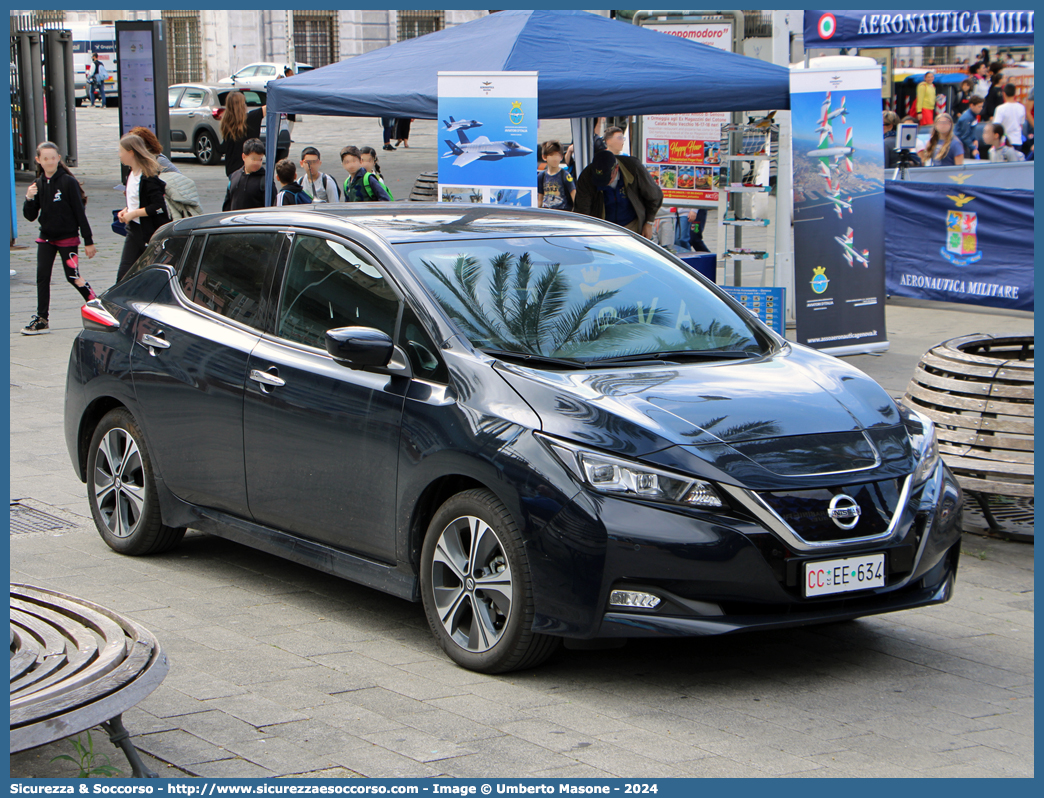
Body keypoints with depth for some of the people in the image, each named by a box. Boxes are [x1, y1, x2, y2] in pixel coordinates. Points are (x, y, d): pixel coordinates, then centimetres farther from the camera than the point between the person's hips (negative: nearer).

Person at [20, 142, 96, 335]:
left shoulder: (68, 182, -11)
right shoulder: (38, 184, 4)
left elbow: (80, 212, -9)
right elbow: (30, 216, 5)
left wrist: (88, 241, -9)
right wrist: (29, 199, -15)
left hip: (68, 237, -5)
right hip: (46, 238, 5)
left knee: (73, 277, -2)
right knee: (42, 276, -1)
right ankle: (41, 320, 4)